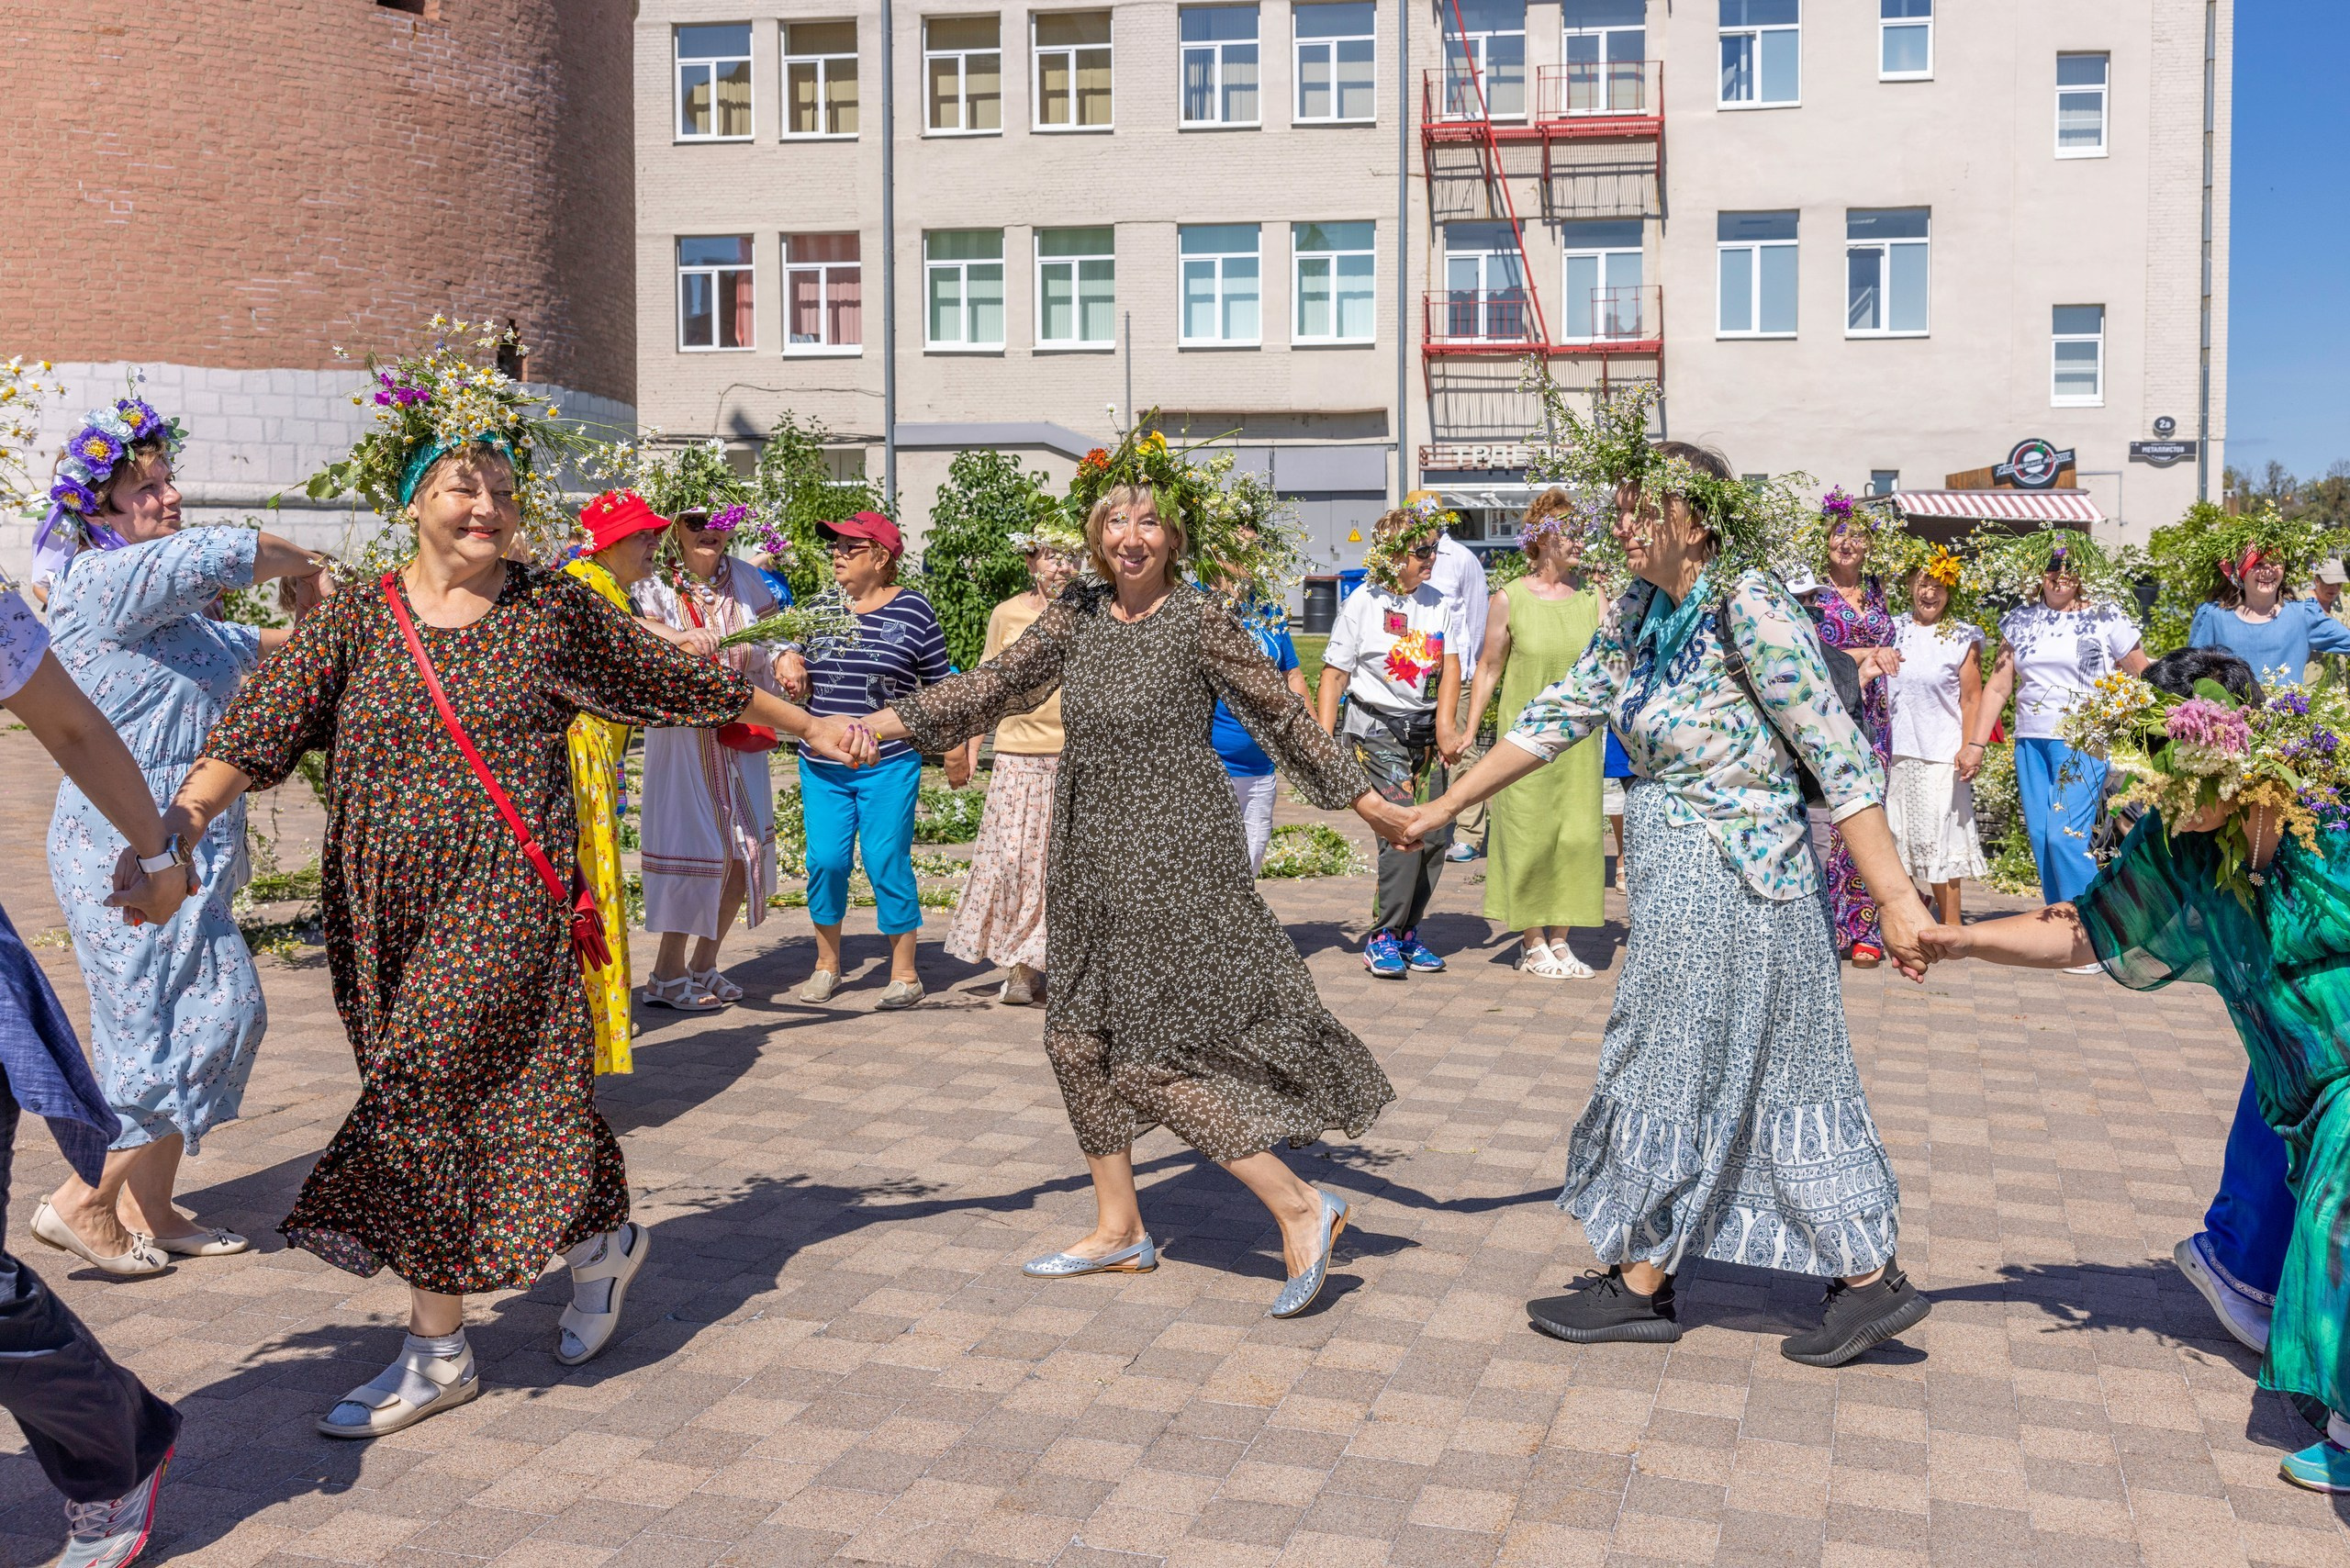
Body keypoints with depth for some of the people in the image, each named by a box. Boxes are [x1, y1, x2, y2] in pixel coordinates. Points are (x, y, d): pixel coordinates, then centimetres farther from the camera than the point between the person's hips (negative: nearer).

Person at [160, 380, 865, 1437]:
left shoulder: (554, 612, 4)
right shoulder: (353, 623, 6)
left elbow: (687, 685, 13)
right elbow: (254, 734, -4)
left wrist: (812, 728, 18)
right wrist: (178, 824, -21)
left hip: (509, 899, -3)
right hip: (388, 909, 3)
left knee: (422, 1091, -11)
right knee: (488, 1094, 5)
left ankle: (437, 1350, 6)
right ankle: (603, 1240, 27)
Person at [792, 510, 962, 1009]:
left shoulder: (913, 610, -3)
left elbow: (939, 683, 3)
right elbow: (800, 679, 18)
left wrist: (954, 748, 5)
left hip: (889, 766, -4)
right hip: (822, 766, 4)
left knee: (887, 864, -2)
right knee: (825, 860, 1)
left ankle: (905, 972, 12)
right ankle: (827, 963, 19)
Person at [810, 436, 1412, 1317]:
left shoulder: (1199, 619, -9)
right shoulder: (1079, 615, 7)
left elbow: (1280, 716, -5)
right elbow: (995, 685, 8)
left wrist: (1365, 801, -2)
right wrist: (879, 725, 3)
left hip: (1176, 856, -7)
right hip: (1094, 857, 7)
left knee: (1164, 1051, -9)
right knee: (1084, 1036, 10)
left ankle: (1301, 1208, 1)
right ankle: (1118, 1229, 24)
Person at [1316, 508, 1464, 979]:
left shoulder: (1437, 603, 9)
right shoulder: (1362, 604, -5)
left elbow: (1450, 666, 6)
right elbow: (1334, 675, -4)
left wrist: (1445, 724, -9)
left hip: (1426, 732, 5)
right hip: (1378, 731, -5)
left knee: (1435, 835, 1)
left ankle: (1407, 930, 16)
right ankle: (1382, 939, -5)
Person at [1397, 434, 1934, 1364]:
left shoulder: (1749, 610, -18)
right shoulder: (1638, 613, 7)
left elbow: (1842, 760, -19)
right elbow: (1559, 716, 13)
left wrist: (1894, 899, -22)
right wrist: (1444, 808, 14)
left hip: (1724, 885, -9)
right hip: (1683, 878, 9)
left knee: (1670, 1072, 3)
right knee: (1773, 1081, 13)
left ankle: (1639, 1287, 19)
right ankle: (1870, 1281, 22)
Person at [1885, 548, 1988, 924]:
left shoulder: (1963, 638, 1)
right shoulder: (1894, 630, 10)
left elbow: (1971, 699, -2)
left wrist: (1972, 747, -10)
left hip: (1941, 754, -3)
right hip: (1895, 750, 4)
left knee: (1940, 838, -3)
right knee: (1898, 837, 6)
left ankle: (1951, 928, 5)